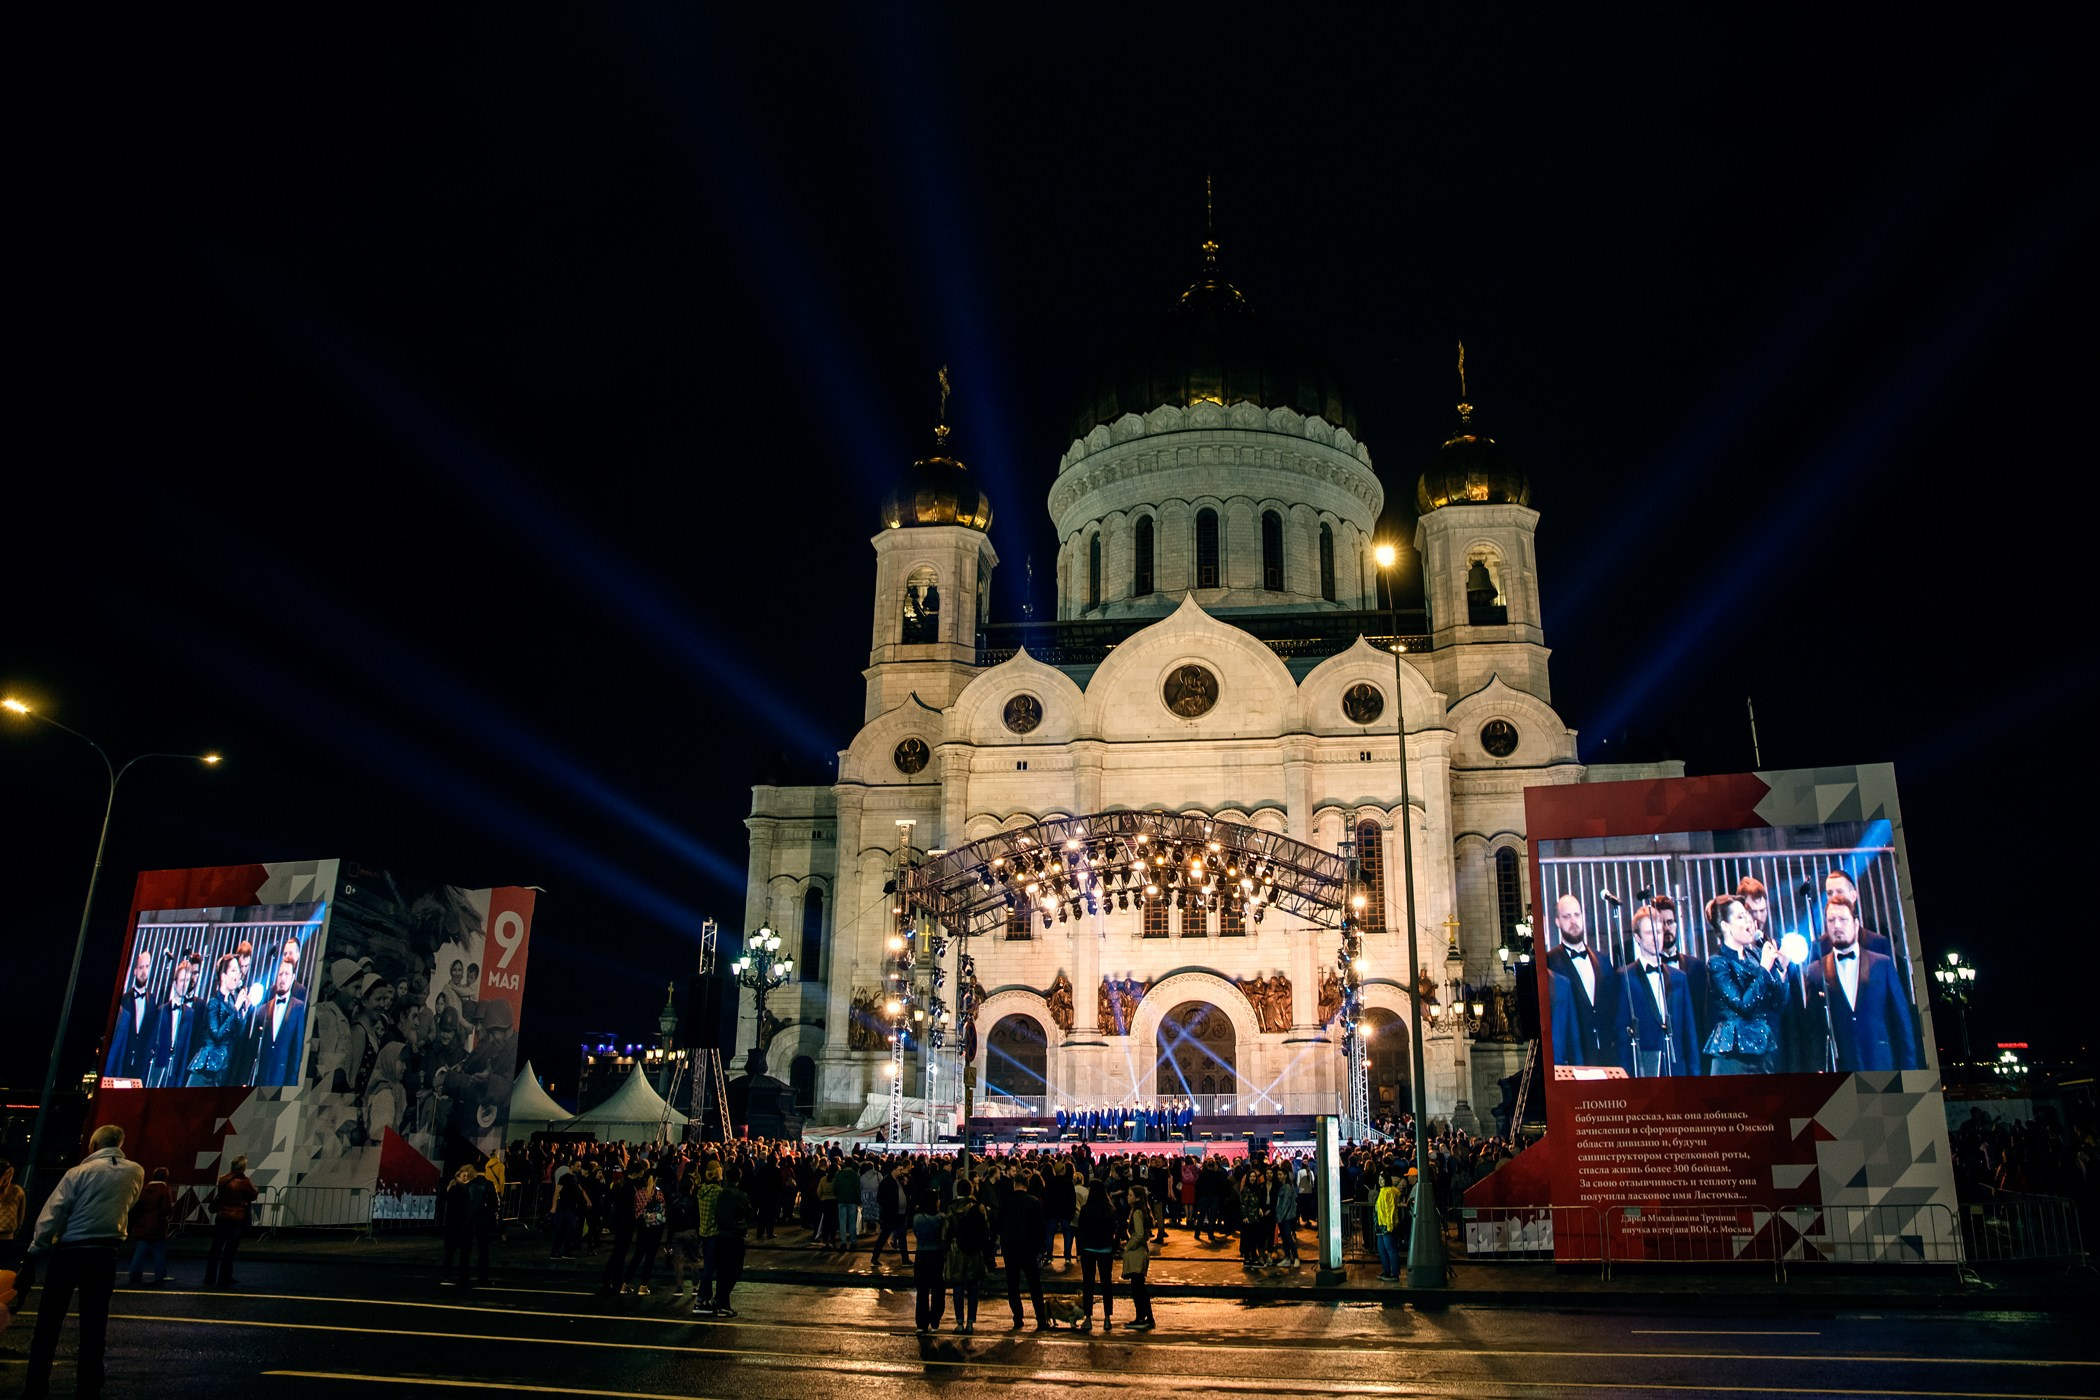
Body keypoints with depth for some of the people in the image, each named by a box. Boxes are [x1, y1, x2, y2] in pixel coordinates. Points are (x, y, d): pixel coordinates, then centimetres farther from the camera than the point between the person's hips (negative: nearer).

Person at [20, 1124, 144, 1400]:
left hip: (69, 1252, -3)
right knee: (94, 1325, 8)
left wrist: (37, 1249, 0)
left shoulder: (80, 1172, -7)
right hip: (105, 1254, 3)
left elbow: (53, 1213, -9)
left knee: (49, 1323, 7)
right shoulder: (136, 1172, 4)